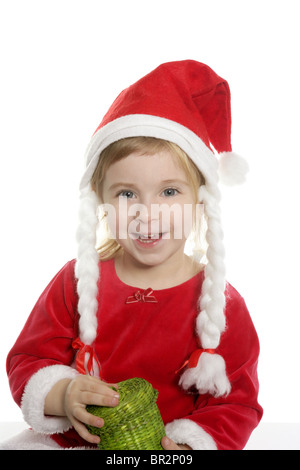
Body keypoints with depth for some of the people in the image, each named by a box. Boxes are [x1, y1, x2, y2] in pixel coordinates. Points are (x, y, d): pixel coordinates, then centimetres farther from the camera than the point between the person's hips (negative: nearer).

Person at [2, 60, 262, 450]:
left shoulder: (221, 304, -9)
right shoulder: (76, 282, -5)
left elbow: (236, 403, -4)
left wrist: (188, 445, -20)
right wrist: (61, 395, -21)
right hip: (70, 441, 0)